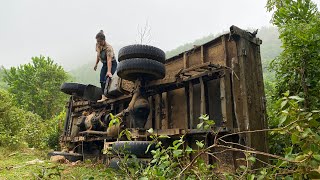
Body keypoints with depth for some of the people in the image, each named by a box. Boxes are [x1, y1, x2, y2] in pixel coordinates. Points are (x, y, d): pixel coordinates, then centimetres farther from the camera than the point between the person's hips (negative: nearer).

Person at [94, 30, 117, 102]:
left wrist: (109, 71, -52)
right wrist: (96, 64, 13)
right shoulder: (97, 45, -9)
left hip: (112, 64, -7)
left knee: (107, 79, -22)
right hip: (104, 64, 7)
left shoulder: (108, 48, -31)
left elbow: (109, 60, -43)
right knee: (102, 80, -2)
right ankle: (103, 96, 0)